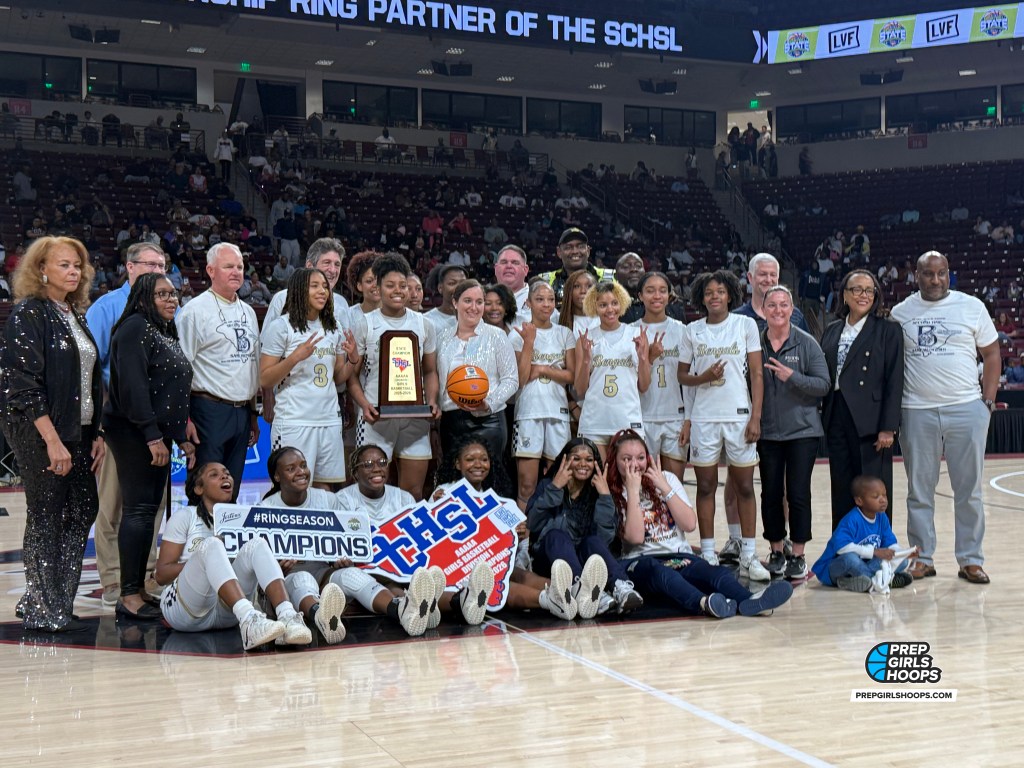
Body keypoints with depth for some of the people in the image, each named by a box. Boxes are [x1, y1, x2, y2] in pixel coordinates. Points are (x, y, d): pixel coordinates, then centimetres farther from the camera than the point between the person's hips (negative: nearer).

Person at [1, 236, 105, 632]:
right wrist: (53, 441, -21)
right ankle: (44, 612, 10)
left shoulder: (76, 317, 15)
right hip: (41, 435, -8)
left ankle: (53, 602, 21)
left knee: (82, 512, 9)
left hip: (78, 433, 8)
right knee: (47, 518, -1)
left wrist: (96, 434, 11)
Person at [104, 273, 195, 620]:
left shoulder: (167, 334, 21)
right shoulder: (136, 328, -8)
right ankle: (129, 595, -6)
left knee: (150, 511, 9)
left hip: (158, 435, 9)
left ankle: (140, 588, 14)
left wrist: (182, 438, 17)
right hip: (134, 433, -9)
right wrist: (152, 436, -21)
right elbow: (133, 385, -18)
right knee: (139, 509, -9)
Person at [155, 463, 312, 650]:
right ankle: (248, 621, -54)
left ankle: (287, 616, -44)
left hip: (228, 613, 3)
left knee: (257, 544, -19)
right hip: (186, 609, -3)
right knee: (211, 544, -29)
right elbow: (162, 574, 0)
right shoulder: (185, 516, 8)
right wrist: (201, 560, -12)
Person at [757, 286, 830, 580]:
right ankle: (776, 552, 21)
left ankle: (798, 556, 11)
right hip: (766, 431, 2)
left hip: (802, 430, -2)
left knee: (798, 494, -1)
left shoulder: (807, 343, -2)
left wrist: (792, 377, -19)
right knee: (770, 493, 7)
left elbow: (823, 384, -6)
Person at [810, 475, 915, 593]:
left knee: (903, 561, -6)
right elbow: (841, 546, -35)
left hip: (866, 564, 8)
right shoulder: (851, 520, -22)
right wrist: (875, 552, -33)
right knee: (850, 558, -41)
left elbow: (891, 544, 1)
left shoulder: (882, 518, 2)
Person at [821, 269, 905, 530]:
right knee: (841, 492, 9)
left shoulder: (888, 331, -1)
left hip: (870, 423, -5)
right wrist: (823, 420, 6)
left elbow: (894, 382, -6)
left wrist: (888, 427, -12)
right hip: (837, 420, 5)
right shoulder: (832, 331, 13)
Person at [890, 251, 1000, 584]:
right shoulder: (900, 313, 6)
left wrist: (988, 401, -1)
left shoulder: (972, 307, 5)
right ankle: (922, 558, 16)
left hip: (966, 409, 0)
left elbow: (991, 354, 8)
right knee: (919, 490, 6)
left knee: (969, 489, 4)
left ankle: (970, 560, 13)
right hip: (917, 412, 0)